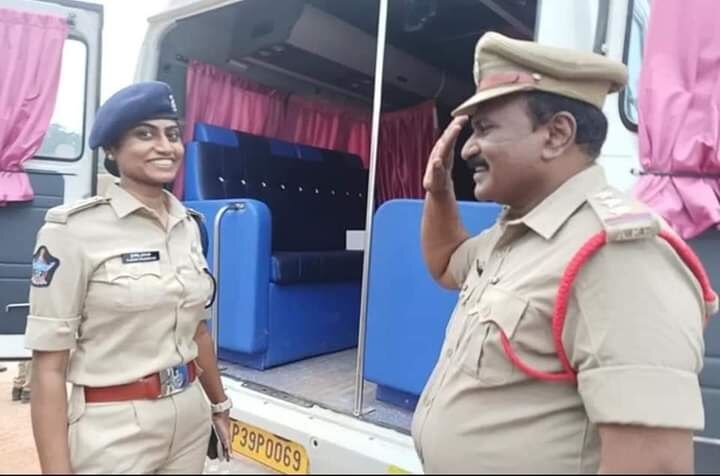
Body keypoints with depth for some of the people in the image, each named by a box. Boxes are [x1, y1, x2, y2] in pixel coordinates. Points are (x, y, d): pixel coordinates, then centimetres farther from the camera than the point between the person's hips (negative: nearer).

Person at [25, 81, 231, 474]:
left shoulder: (188, 225, 3)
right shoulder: (74, 230, -14)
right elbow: (49, 367, -14)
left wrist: (219, 405, 17)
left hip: (191, 419, 6)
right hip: (114, 429, -5)